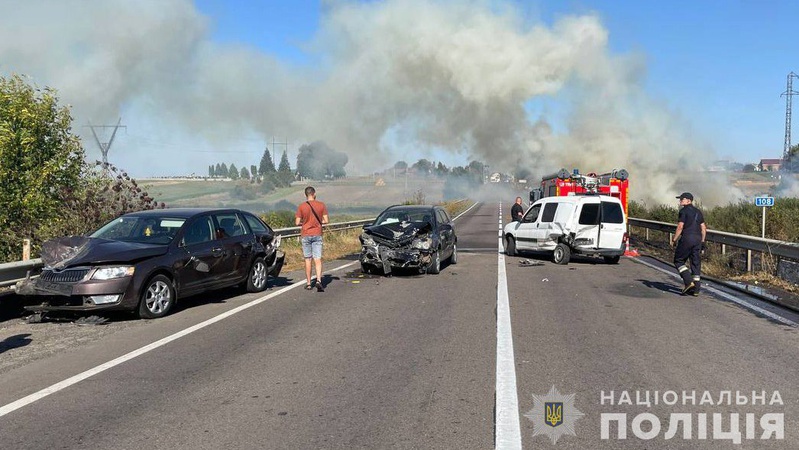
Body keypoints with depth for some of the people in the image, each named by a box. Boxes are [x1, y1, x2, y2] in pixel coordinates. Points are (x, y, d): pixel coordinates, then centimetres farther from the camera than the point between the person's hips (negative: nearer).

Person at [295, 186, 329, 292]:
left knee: (307, 259, 8)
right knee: (318, 259, 0)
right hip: (317, 234, 0)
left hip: (305, 235, 0)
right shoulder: (321, 205, -2)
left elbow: (297, 223, -7)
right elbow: (326, 220, -4)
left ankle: (308, 283, 12)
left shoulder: (301, 206, -5)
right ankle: (319, 280, -18)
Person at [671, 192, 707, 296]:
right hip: (698, 239, 7)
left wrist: (674, 240, -6)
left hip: (687, 238, -7)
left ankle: (689, 281, -9)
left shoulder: (684, 211, -6)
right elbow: (704, 228, 16)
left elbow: (680, 227, -12)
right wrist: (702, 241, 20)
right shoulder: (698, 211, 17)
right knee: (696, 263, 7)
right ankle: (695, 289, 8)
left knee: (679, 261, 6)